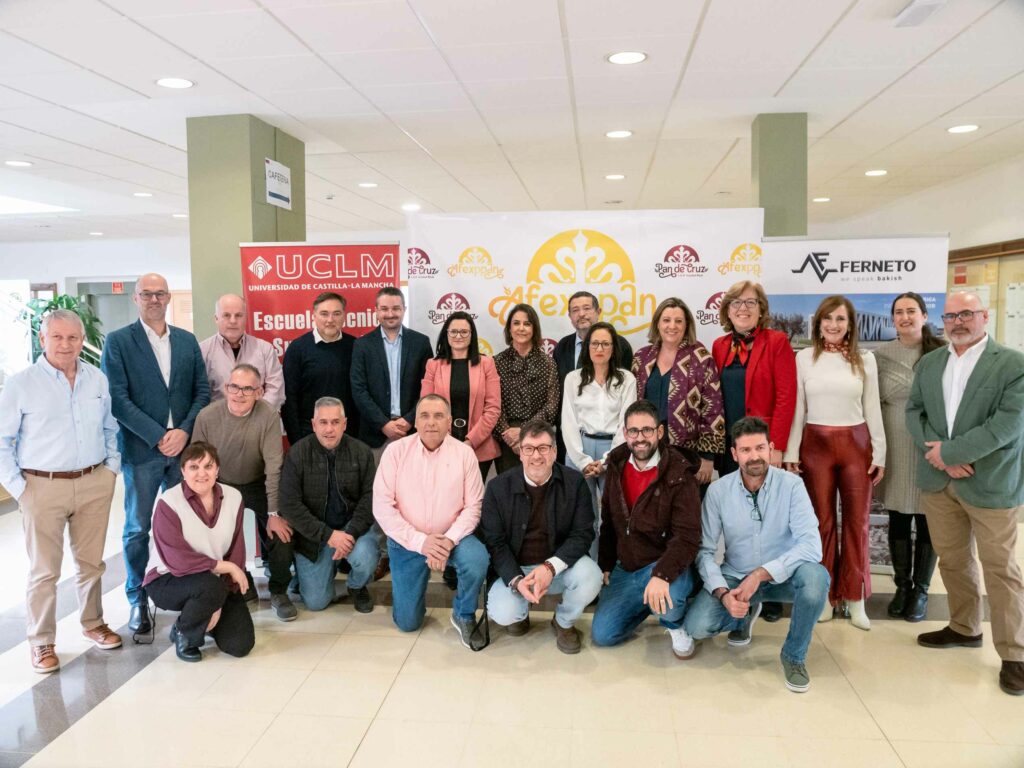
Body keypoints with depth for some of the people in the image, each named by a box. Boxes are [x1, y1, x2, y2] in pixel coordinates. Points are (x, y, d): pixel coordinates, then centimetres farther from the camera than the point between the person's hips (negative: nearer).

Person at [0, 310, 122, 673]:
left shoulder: (98, 380, 5)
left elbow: (110, 428, 16)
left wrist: (111, 467, 7)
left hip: (94, 483, 3)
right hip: (43, 487, -3)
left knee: (91, 561, 14)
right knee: (44, 570, 5)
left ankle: (93, 623, 33)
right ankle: (41, 642, 20)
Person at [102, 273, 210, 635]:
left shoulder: (187, 341, 10)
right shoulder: (117, 341, -1)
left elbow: (202, 391, 7)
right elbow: (118, 399, -8)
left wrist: (184, 431, -7)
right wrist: (158, 437, -13)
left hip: (182, 445, 3)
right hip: (140, 448, -3)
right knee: (138, 528, 6)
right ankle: (138, 600, 18)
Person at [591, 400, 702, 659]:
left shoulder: (679, 477, -17)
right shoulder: (617, 467, 1)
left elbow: (687, 537, -25)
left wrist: (662, 575, -39)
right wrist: (605, 565, 9)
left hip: (665, 566, -5)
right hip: (625, 569, 5)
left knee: (666, 600, -37)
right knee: (602, 635, -5)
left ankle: (675, 624, 2)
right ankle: (646, 604, 22)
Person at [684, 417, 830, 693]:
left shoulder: (791, 485, -15)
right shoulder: (718, 490, -10)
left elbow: (811, 544, -24)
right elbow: (705, 551, -9)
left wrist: (761, 574, -31)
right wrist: (723, 593, -25)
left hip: (782, 576, -1)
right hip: (734, 577, 1)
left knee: (816, 576, -34)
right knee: (697, 626, -22)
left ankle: (794, 655, -7)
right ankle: (746, 613, 15)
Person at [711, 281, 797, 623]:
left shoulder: (776, 342, -4)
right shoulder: (720, 346, 10)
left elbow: (786, 397, -10)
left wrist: (776, 446, -15)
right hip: (727, 447, 4)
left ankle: (769, 595, 17)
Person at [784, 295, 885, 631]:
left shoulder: (865, 359, 4)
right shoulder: (804, 358, 2)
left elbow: (872, 409, 6)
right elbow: (797, 409, 2)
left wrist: (879, 453, 3)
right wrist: (791, 452, -2)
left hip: (856, 445, 1)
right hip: (815, 445, -1)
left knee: (857, 522, 6)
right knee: (822, 521, 7)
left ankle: (855, 597, 18)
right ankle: (825, 593, 19)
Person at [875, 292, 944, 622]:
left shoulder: (942, 352, -2)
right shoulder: (880, 355, 1)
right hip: (895, 448, 1)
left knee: (927, 521, 7)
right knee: (898, 521, 10)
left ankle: (921, 590, 22)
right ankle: (901, 586, 25)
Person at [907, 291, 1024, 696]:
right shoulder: (928, 363, 9)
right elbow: (914, 412, 4)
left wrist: (951, 451, -17)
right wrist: (940, 455, -12)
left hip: (991, 482, -5)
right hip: (937, 481, 5)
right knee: (952, 560, 16)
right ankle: (964, 628, 33)